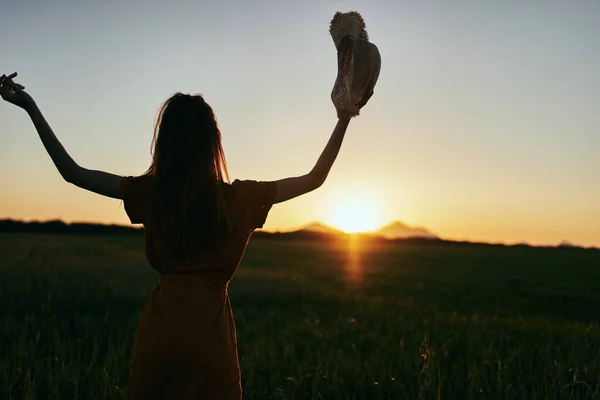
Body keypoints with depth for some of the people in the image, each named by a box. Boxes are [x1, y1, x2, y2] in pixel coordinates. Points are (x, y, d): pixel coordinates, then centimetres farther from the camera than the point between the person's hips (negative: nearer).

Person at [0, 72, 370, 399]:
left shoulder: (151, 193, -5)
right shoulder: (240, 198, -7)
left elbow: (73, 172, 2)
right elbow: (314, 179, 3)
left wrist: (31, 107, 7)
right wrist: (344, 120, 10)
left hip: (161, 328, 1)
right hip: (210, 330, -1)